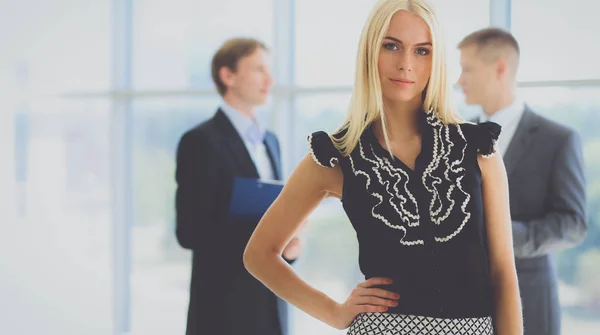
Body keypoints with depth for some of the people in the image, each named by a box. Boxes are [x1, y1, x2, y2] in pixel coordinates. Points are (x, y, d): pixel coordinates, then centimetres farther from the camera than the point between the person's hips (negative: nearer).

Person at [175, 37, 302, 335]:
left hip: (268, 304, 8)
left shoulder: (269, 141, 16)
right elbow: (191, 231, -15)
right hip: (225, 308, -8)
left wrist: (289, 243, -2)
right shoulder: (201, 141, -9)